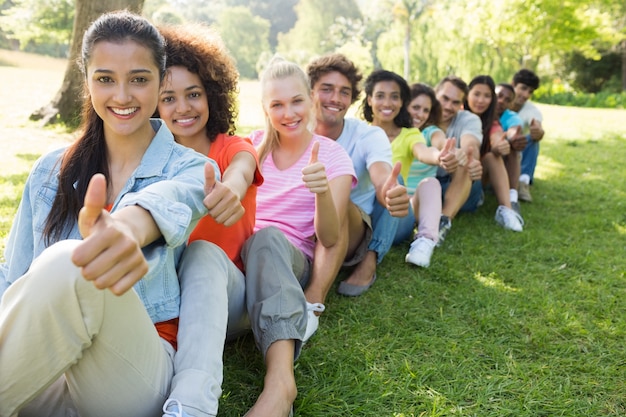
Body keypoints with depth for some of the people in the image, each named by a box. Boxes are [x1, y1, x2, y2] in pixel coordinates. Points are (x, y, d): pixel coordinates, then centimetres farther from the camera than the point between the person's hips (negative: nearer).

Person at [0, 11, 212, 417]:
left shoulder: (190, 167, -1)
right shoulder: (51, 170, 10)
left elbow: (172, 201, -26)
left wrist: (129, 226, -51)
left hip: (141, 367, -2)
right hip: (43, 372, 2)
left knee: (67, 264, -32)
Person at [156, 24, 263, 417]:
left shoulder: (234, 148, 0)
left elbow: (241, 172, -26)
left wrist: (230, 190, -52)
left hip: (229, 295, -2)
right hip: (167, 290, 2)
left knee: (204, 252, -34)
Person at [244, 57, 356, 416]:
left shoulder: (332, 155, 2)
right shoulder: (255, 145, 13)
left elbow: (329, 239, -9)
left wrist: (323, 191, -29)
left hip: (294, 259, -3)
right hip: (240, 253, 3)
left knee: (268, 238, -37)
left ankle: (281, 379, -53)